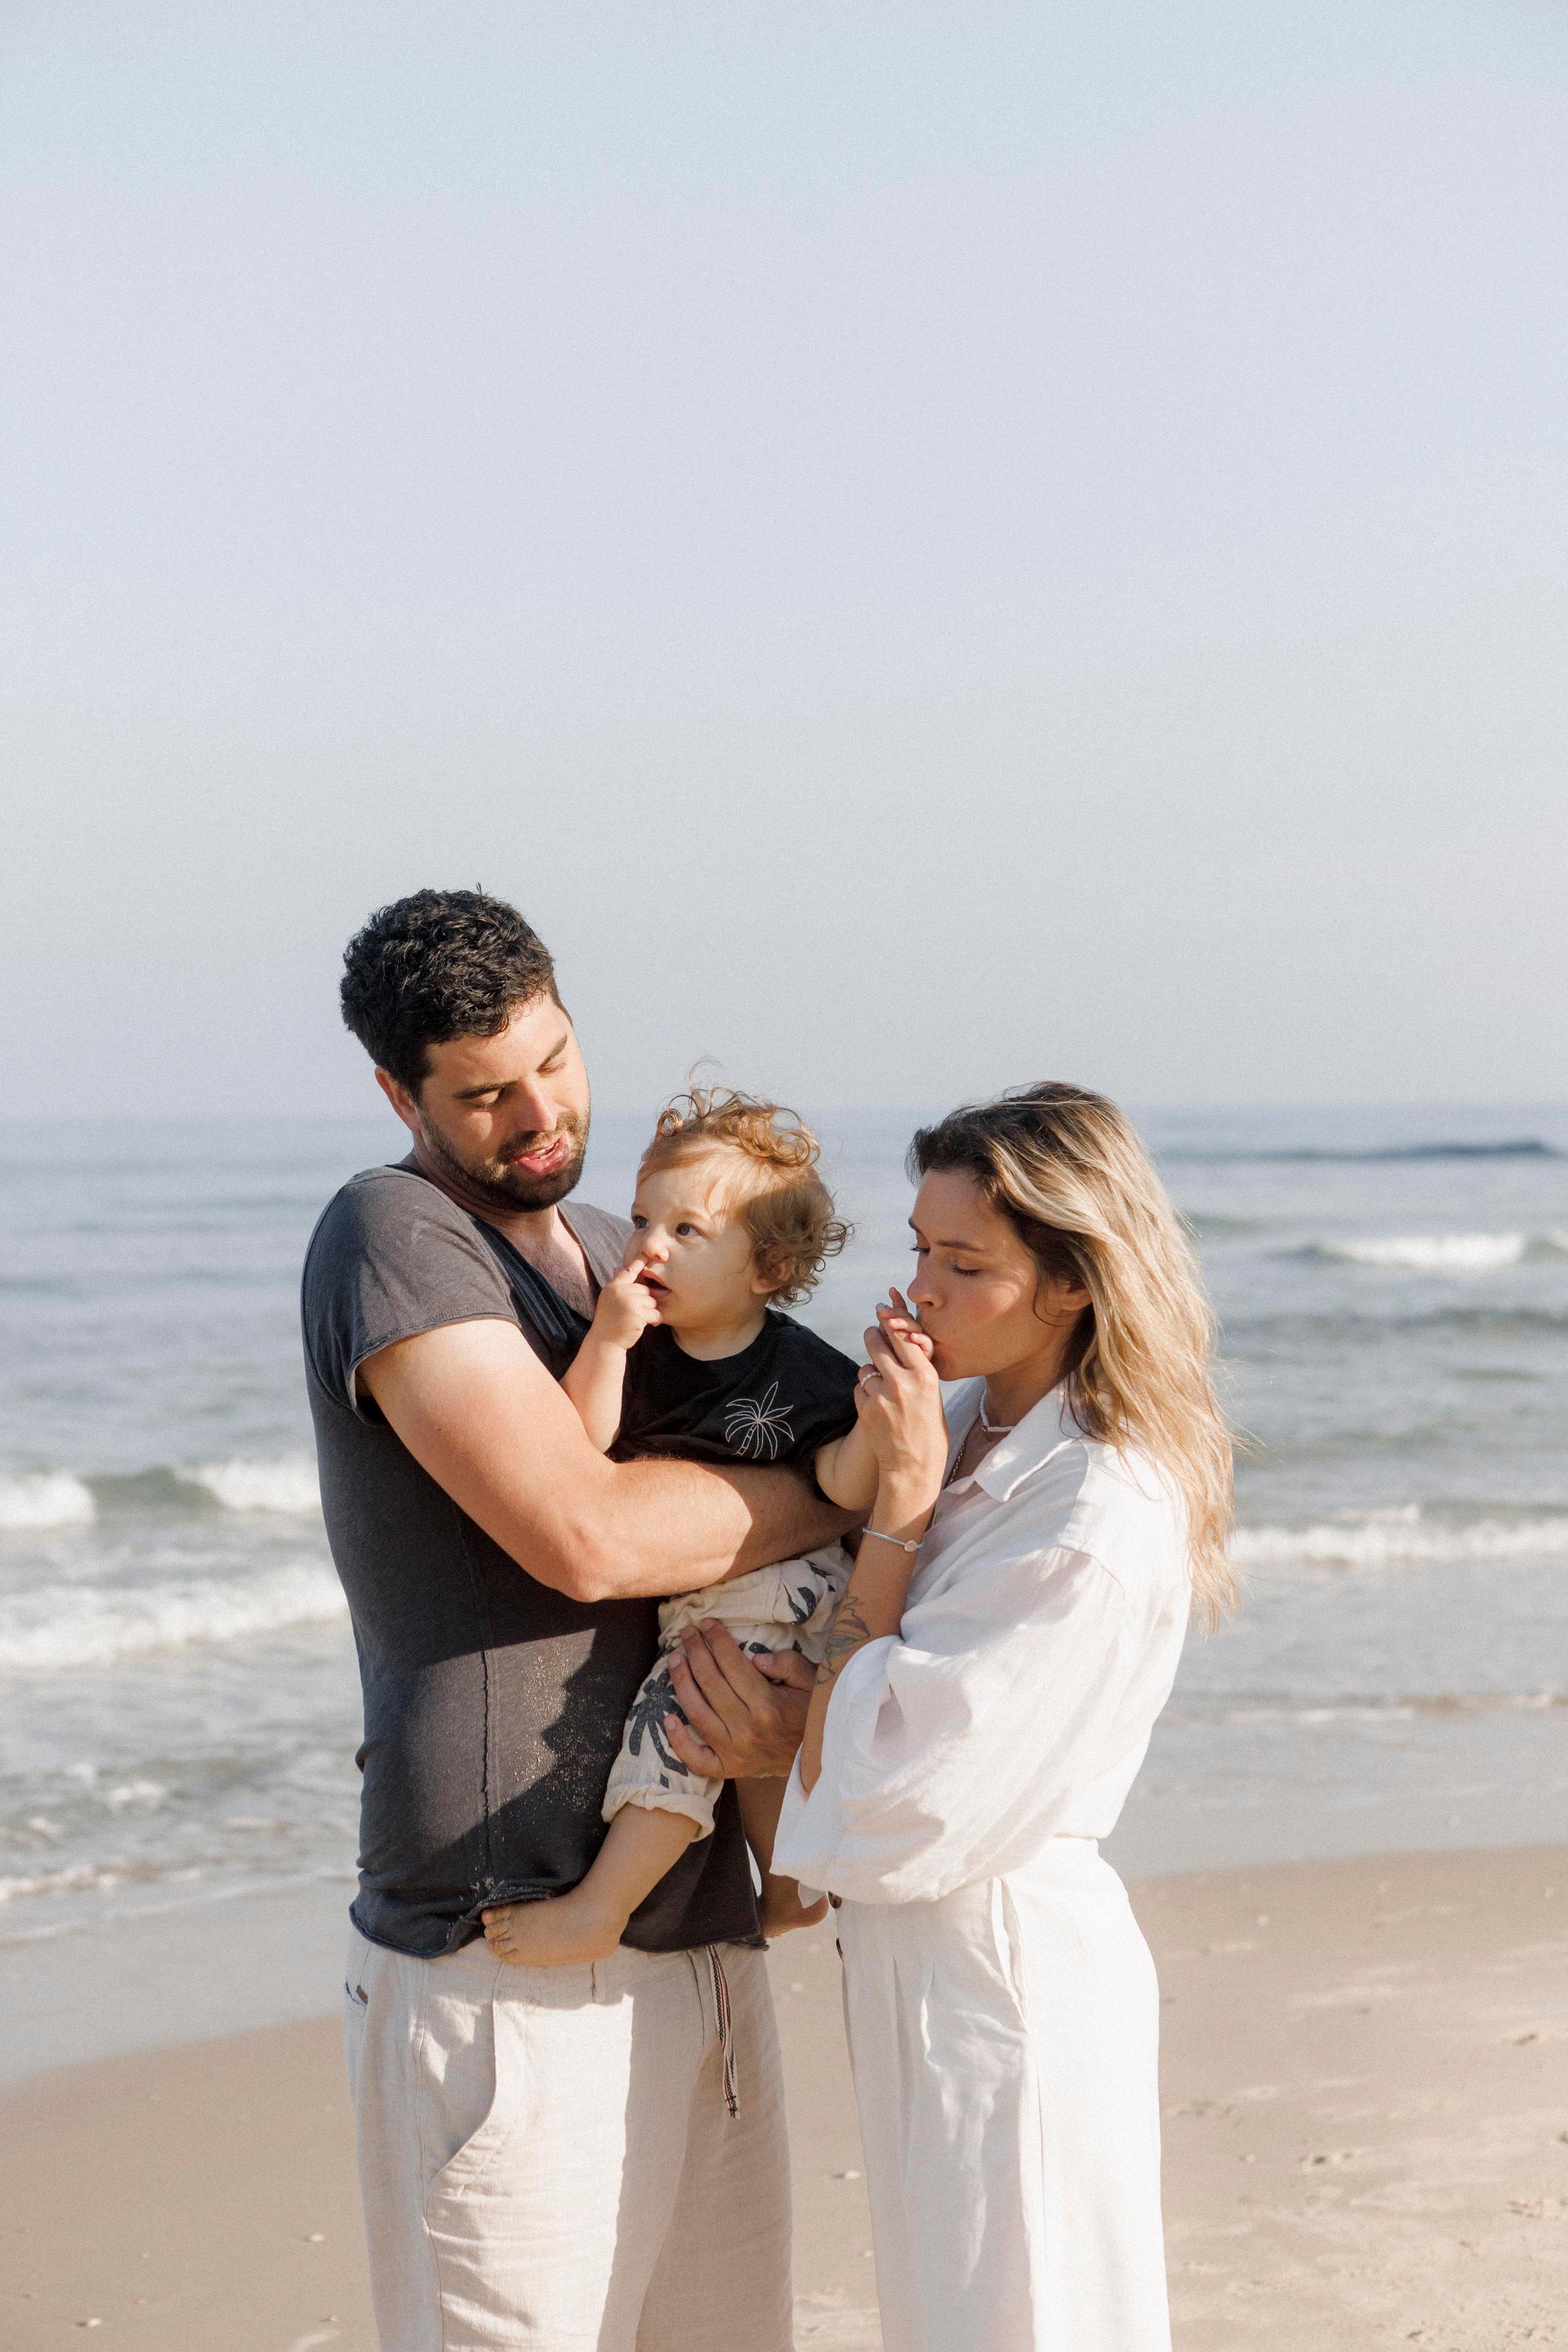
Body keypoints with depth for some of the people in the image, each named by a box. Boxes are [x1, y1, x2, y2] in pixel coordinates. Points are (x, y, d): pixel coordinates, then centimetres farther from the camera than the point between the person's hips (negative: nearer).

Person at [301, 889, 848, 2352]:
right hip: (509, 1967, -7)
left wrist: (787, 1710, -5)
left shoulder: (621, 1258, 17)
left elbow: (745, 1551, 18)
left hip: (697, 1941, 8)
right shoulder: (391, 1237, -9)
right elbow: (587, 1533, -21)